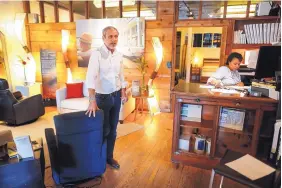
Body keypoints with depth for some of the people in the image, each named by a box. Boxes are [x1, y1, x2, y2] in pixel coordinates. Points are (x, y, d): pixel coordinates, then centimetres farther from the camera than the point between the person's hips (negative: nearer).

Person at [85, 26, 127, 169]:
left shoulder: (119, 55, 3)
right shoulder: (97, 54, -16)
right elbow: (90, 77, -26)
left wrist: (123, 93, 8)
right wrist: (92, 101, -34)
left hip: (116, 96, 6)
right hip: (103, 97, -5)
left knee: (113, 129, 13)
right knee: (105, 129, 5)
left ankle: (109, 156, 31)